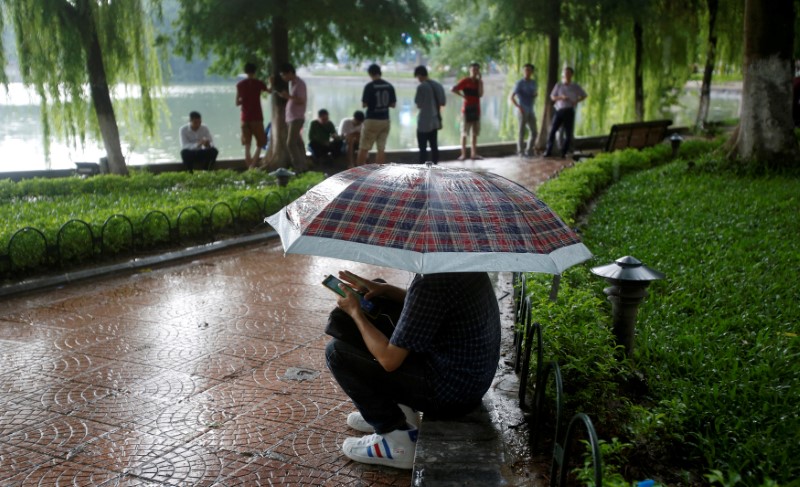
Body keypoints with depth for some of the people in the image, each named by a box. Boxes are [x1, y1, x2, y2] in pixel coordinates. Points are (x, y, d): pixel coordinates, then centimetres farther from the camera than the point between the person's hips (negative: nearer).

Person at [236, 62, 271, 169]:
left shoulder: (240, 85, 4)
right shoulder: (258, 83, -3)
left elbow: (237, 103, 6)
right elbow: (270, 91, 17)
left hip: (245, 118, 3)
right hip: (257, 117, -3)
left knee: (247, 145, 8)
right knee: (260, 142, 5)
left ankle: (249, 166, 5)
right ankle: (253, 165, -11)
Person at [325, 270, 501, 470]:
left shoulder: (429, 283, -28)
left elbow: (389, 359, -21)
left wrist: (355, 312, -7)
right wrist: (384, 289, 5)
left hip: (450, 393, -9)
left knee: (338, 351, -7)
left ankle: (397, 437, 2)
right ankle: (398, 411, 23)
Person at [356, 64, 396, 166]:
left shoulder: (369, 86, -12)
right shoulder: (389, 86, 2)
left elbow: (364, 105, -10)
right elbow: (393, 104, 6)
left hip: (372, 120, -4)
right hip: (385, 120, 4)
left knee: (363, 148, 4)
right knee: (381, 148, 8)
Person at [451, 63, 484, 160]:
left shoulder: (479, 81, 9)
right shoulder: (465, 81, -5)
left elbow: (480, 94, -7)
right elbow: (453, 89, -14)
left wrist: (480, 80, -8)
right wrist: (462, 95, -13)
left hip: (476, 109, 5)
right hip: (467, 109, -5)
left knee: (475, 133, 7)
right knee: (464, 133, -2)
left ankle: (474, 153, 12)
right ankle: (463, 154, 2)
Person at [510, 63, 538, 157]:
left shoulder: (533, 83, 11)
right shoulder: (519, 83, -7)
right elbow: (512, 97, -12)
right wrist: (518, 107, -22)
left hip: (531, 111, 6)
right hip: (522, 110, -6)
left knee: (533, 132, 6)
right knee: (522, 131, -6)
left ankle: (528, 150, 18)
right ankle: (520, 151, 0)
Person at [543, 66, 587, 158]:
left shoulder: (575, 86, 6)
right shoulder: (558, 85, 7)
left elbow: (584, 95, 16)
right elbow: (552, 97, 6)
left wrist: (576, 101, -1)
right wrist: (561, 97, -12)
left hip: (569, 111, 0)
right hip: (559, 110, 0)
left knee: (568, 133, 0)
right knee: (552, 130, -9)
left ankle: (564, 152, 9)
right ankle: (548, 151, -3)